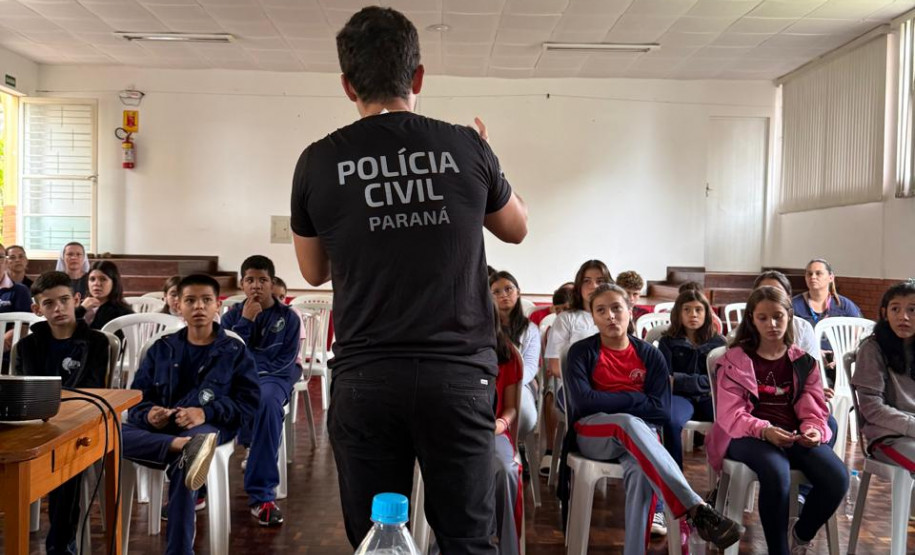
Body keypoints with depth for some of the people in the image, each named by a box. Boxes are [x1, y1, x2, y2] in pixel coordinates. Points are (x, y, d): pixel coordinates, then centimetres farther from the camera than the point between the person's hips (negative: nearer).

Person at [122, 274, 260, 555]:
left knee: (182, 464, -38)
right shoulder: (162, 348, 21)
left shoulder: (235, 351, 13)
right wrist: (148, 414, -12)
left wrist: (206, 412, -16)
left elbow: (249, 403, 1)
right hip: (159, 429, 3)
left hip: (208, 428, -3)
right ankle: (188, 448, -50)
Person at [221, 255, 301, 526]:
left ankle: (261, 495, -36)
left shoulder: (288, 317, 4)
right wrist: (245, 321, -9)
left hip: (273, 377, -2)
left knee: (267, 400, -39)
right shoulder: (232, 315, 11)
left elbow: (285, 361, -2)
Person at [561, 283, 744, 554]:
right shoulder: (582, 352, 2)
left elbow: (662, 411, -1)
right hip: (593, 435, -2)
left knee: (641, 471, -36)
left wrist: (611, 402, -9)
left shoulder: (650, 355, 8)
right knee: (629, 422, -38)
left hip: (640, 436, 2)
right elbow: (583, 402, -13)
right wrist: (634, 399, -8)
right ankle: (697, 510, -46)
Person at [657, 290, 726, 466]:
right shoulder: (668, 342, 11)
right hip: (680, 397, -1)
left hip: (710, 397, 1)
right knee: (671, 422, -36)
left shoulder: (719, 342, 13)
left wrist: (678, 381, -8)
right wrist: (702, 381, -8)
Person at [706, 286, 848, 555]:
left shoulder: (804, 362, 15)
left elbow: (814, 410, 10)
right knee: (777, 472, -37)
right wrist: (764, 431, -24)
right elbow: (730, 414, -5)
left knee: (837, 476, -25)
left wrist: (814, 430, -16)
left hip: (795, 437, 4)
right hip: (748, 437, -3)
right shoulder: (735, 359, 5)